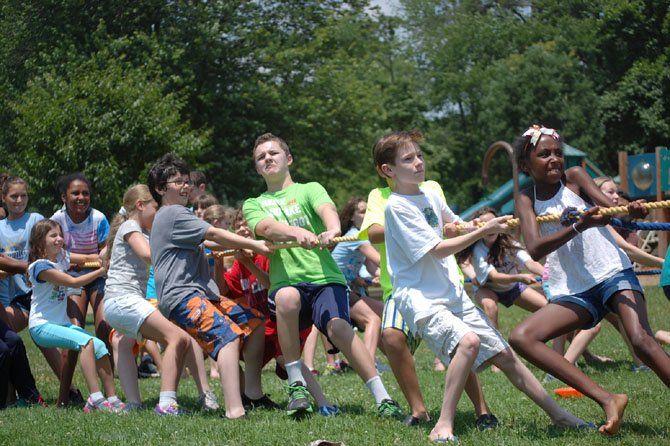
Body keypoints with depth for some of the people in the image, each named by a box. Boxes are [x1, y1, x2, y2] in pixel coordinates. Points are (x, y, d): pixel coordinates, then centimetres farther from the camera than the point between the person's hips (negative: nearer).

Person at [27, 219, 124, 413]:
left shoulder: (61, 258, 11)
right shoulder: (41, 266, -14)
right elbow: (73, 282, -18)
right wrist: (101, 271, -14)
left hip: (62, 323, 8)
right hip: (42, 326, -8)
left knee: (100, 345, -10)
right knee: (86, 341, -28)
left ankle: (112, 398, -10)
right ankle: (95, 398, -35)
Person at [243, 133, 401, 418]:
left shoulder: (309, 189, 18)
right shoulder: (254, 205, 20)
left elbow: (326, 207, -7)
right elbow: (267, 227, -4)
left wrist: (333, 229, -33)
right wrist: (297, 233, -27)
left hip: (324, 277, 0)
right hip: (286, 283, 1)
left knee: (337, 325, -30)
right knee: (287, 297, -36)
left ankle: (383, 398, -31)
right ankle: (296, 385, -26)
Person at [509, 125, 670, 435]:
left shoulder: (574, 177, 3)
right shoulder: (526, 199, 5)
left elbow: (609, 207, -12)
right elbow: (534, 249, -13)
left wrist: (632, 210, -37)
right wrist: (578, 227, -29)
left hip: (612, 273, -3)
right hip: (573, 292, 3)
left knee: (641, 340, -25)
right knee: (521, 338, -17)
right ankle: (607, 400, -21)